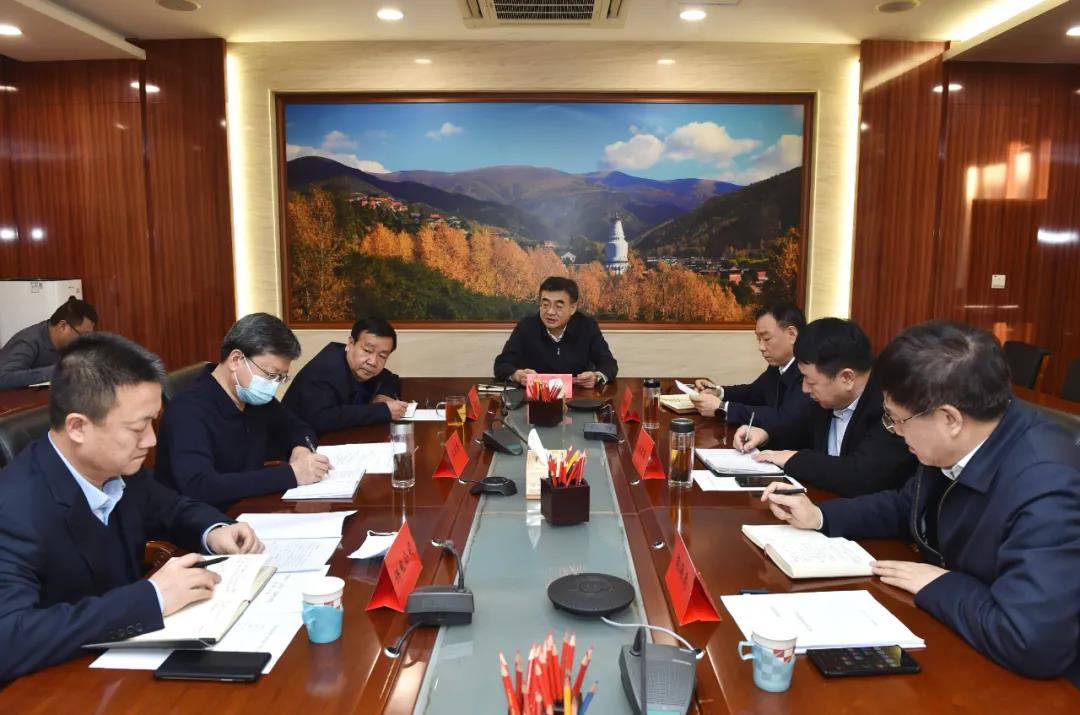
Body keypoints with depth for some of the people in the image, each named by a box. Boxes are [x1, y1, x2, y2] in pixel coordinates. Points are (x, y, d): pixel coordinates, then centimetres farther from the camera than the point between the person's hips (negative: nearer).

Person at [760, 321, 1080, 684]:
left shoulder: (1048, 488, -32)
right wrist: (819, 516, 1)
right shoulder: (955, 445, -7)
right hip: (950, 634, 7)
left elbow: (1031, 643, -38)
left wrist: (940, 584, -23)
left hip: (1014, 677, -7)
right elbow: (906, 508, 12)